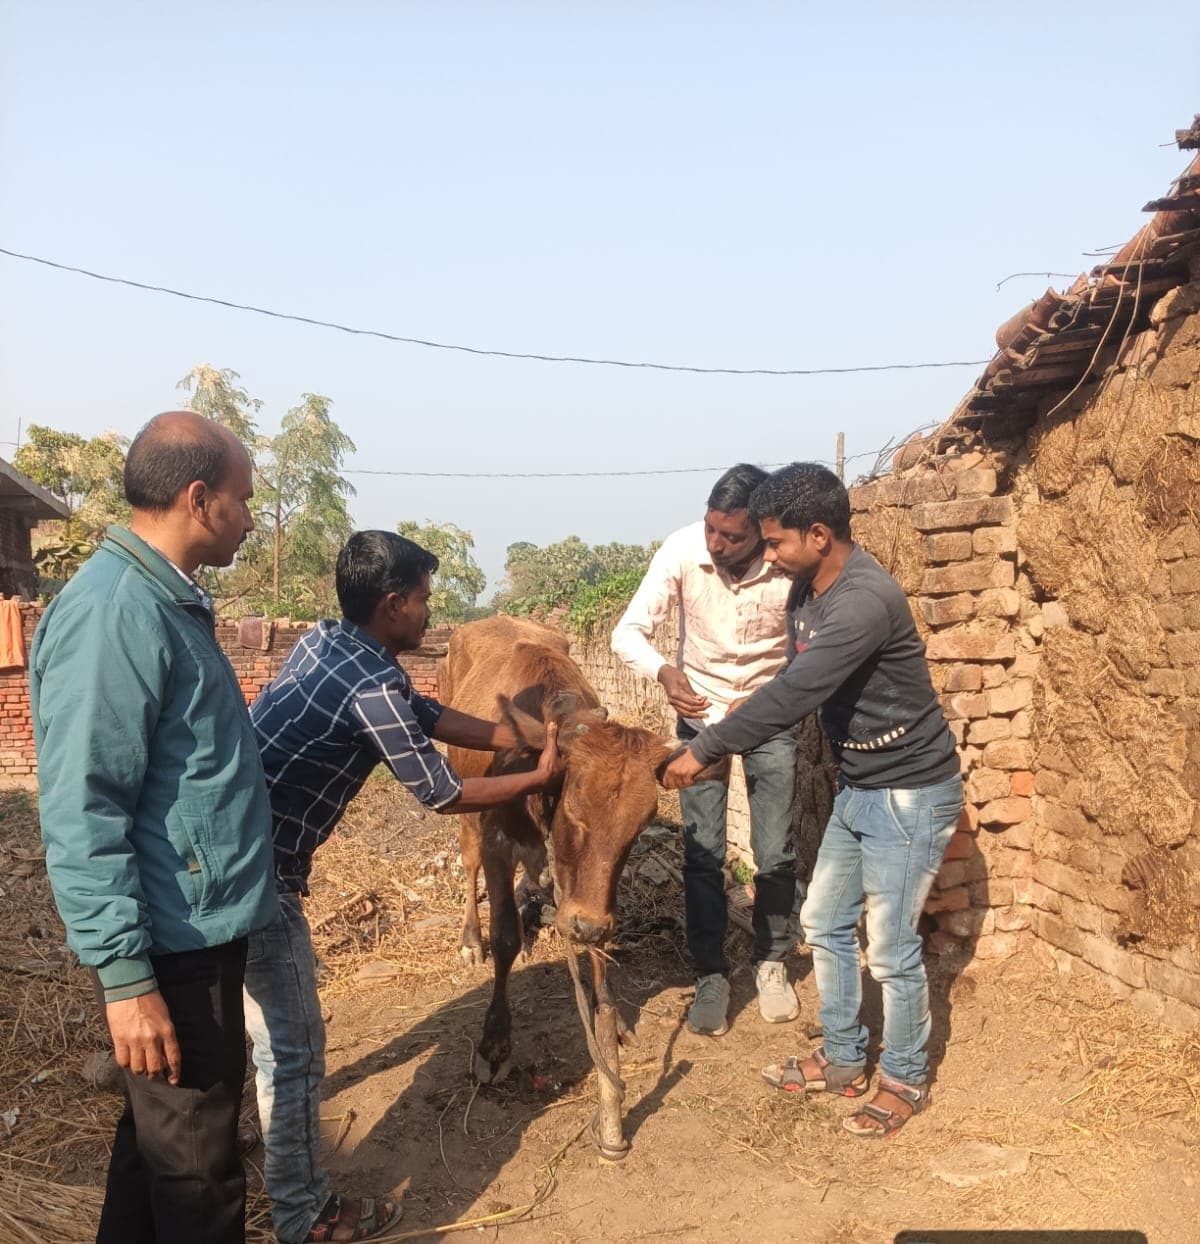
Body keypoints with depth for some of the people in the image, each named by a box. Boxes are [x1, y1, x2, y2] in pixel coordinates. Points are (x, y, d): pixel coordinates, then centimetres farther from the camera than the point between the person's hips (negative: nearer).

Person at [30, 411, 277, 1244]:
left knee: (165, 1133, 23)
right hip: (173, 942, -10)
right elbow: (82, 813, -24)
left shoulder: (168, 601, 9)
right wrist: (125, 976, -23)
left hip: (205, 924, 10)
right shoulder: (112, 612, -22)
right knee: (194, 1162, 7)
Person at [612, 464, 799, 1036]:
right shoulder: (682, 550, -24)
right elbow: (628, 632, -18)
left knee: (775, 854, 5)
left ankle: (770, 962, 28)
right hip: (701, 713, 1)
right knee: (703, 854, 2)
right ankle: (711, 976, 18)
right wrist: (663, 671, -38)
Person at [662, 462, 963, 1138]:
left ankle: (906, 1081, 26)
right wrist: (721, 746, 6)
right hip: (859, 787, 9)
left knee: (891, 948, 3)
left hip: (910, 794, -9)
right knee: (825, 923, 17)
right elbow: (797, 689, 11)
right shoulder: (811, 590, 2)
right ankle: (843, 1059, 34)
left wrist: (703, 751, -26)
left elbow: (793, 695, -32)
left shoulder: (865, 599, -29)